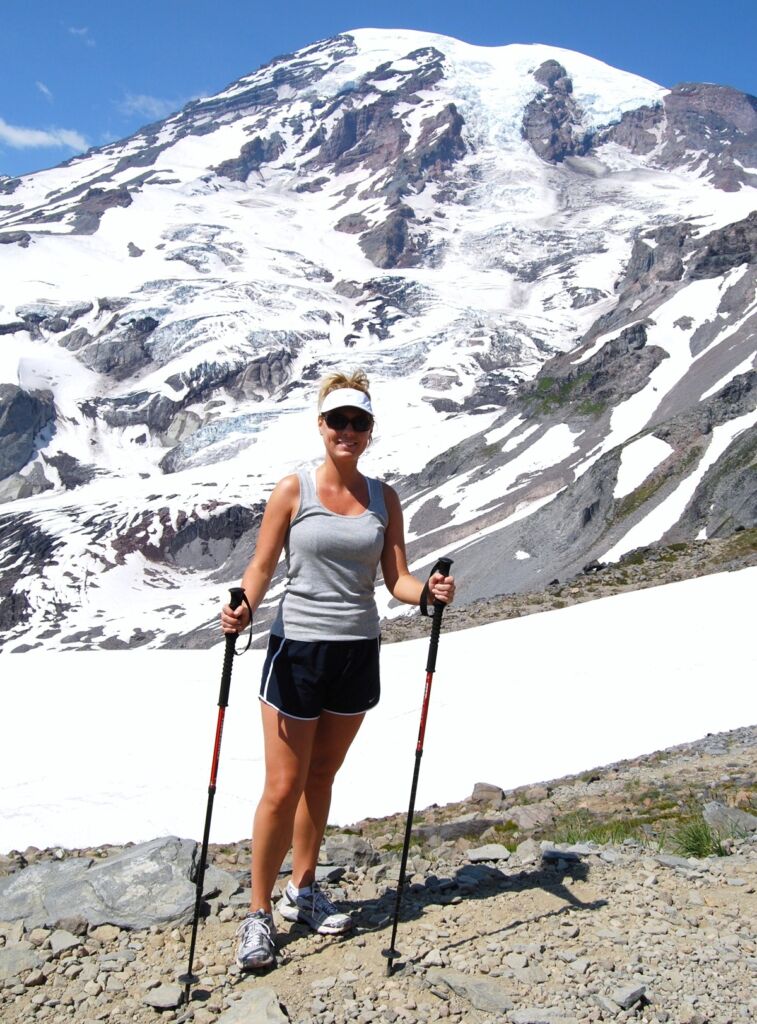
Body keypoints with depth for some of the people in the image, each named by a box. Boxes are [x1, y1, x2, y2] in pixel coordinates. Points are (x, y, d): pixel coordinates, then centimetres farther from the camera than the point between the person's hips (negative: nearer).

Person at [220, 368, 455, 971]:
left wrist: (429, 591, -19)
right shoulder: (293, 491, -5)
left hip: (358, 652, 4)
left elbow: (397, 579, 2)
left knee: (322, 777, 17)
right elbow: (262, 567, -5)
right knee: (284, 788, -1)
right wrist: (244, 609, -25)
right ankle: (259, 912, 16)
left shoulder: (383, 499, 5)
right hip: (297, 649, -3)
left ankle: (302, 891, 33)